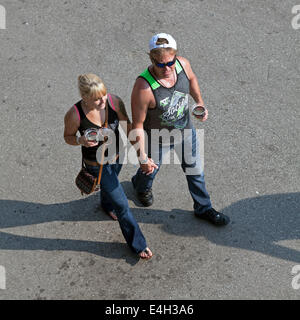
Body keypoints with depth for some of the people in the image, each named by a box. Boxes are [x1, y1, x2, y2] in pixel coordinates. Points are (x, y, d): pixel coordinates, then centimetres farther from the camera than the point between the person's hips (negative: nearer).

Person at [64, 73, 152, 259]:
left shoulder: (114, 102, -23)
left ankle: (107, 205, 72)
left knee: (110, 183, 35)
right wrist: (81, 141, -33)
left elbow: (127, 125, -8)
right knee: (122, 205, 3)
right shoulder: (75, 115, -30)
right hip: (96, 164, -4)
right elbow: (68, 137, -11)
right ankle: (138, 244, 23)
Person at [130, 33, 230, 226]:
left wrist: (200, 103, 4)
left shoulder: (183, 64, -22)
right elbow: (137, 125, -28)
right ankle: (141, 186, 64)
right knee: (150, 170, 25)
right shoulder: (144, 87, -38)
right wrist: (143, 158, -25)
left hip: (186, 130, 4)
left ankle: (203, 208, 47)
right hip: (157, 138, -4)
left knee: (195, 170, 21)